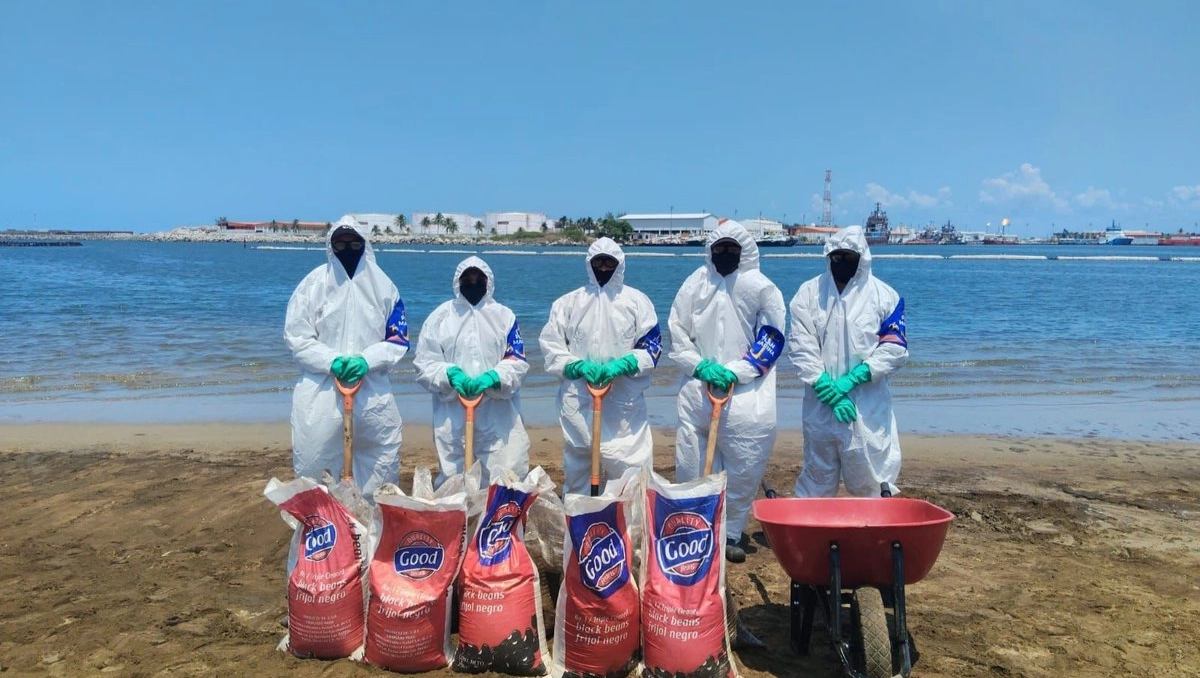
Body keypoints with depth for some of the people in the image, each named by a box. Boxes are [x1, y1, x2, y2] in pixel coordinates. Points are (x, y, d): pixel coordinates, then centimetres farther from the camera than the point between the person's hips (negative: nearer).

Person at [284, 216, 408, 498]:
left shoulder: (382, 285, 5)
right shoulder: (314, 283, 0)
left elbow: (398, 339, 4)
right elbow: (296, 337, -1)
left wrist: (366, 360, -13)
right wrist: (331, 361, -16)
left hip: (372, 392, 2)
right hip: (321, 391, -2)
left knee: (382, 467, 9)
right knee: (313, 468, 3)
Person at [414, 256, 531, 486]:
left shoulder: (504, 316, 10)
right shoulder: (440, 316, 9)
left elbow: (518, 362, 3)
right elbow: (424, 364, 4)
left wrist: (492, 377, -16)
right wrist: (450, 374, -15)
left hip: (498, 412, 0)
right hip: (452, 413, 0)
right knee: (451, 477, 7)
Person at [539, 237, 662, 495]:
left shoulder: (637, 301, 5)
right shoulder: (567, 303, 8)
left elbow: (652, 346, 0)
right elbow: (550, 347, 5)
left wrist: (620, 366, -16)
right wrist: (579, 366, -13)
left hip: (624, 405, -1)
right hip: (579, 403, 2)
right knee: (576, 473, 12)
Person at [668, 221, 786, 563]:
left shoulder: (762, 288, 3)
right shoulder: (695, 284, 9)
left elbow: (771, 339, -1)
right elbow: (676, 333, 9)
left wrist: (736, 372, -12)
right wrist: (700, 365, -7)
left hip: (746, 393, -2)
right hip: (698, 390, 2)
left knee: (744, 470, 1)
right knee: (691, 467, 5)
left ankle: (731, 533, 18)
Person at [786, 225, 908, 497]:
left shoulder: (884, 295, 2)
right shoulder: (809, 293, 4)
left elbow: (895, 348, -3)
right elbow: (800, 347, -3)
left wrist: (852, 379, -13)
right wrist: (825, 384, -14)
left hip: (868, 408, -1)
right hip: (820, 405, 1)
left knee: (870, 481, 3)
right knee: (818, 479, 12)